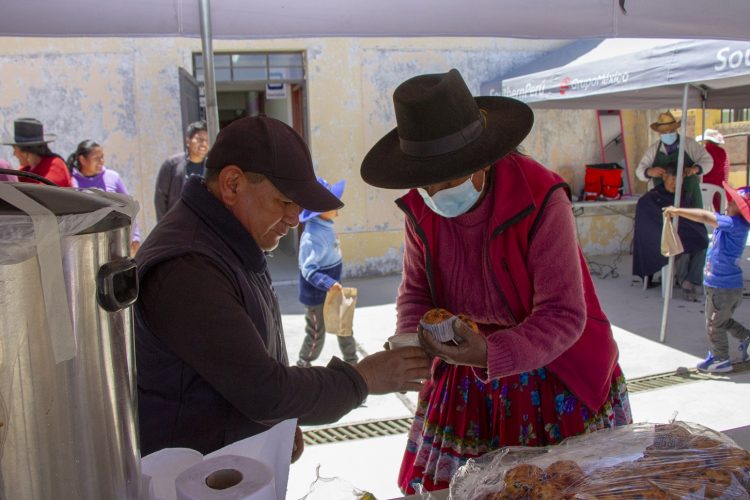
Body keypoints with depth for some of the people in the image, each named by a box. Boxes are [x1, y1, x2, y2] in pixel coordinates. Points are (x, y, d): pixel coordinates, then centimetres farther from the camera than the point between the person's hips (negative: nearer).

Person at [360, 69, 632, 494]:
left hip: (555, 378, -3)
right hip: (466, 378, 4)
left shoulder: (541, 199, -24)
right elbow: (415, 290, 4)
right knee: (444, 486, 8)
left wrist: (493, 355, -37)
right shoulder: (420, 207, -8)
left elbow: (564, 315, -22)